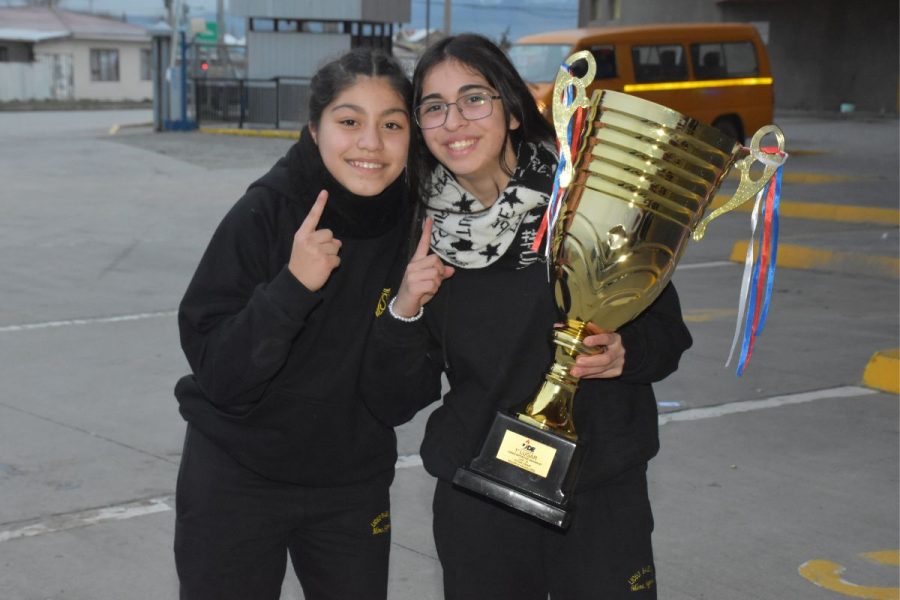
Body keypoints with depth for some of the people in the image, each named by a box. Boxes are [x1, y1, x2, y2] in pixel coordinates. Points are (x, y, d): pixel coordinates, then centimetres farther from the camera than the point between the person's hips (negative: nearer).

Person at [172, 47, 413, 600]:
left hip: (354, 481, 3)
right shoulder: (265, 215, -19)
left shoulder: (416, 222, -8)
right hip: (238, 476, -3)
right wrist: (293, 285, -33)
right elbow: (218, 373, -21)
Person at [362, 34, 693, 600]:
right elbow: (394, 403, 2)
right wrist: (404, 313, -14)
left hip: (603, 494, -2)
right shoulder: (426, 239, 0)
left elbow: (668, 330, 2)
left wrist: (625, 353, -20)